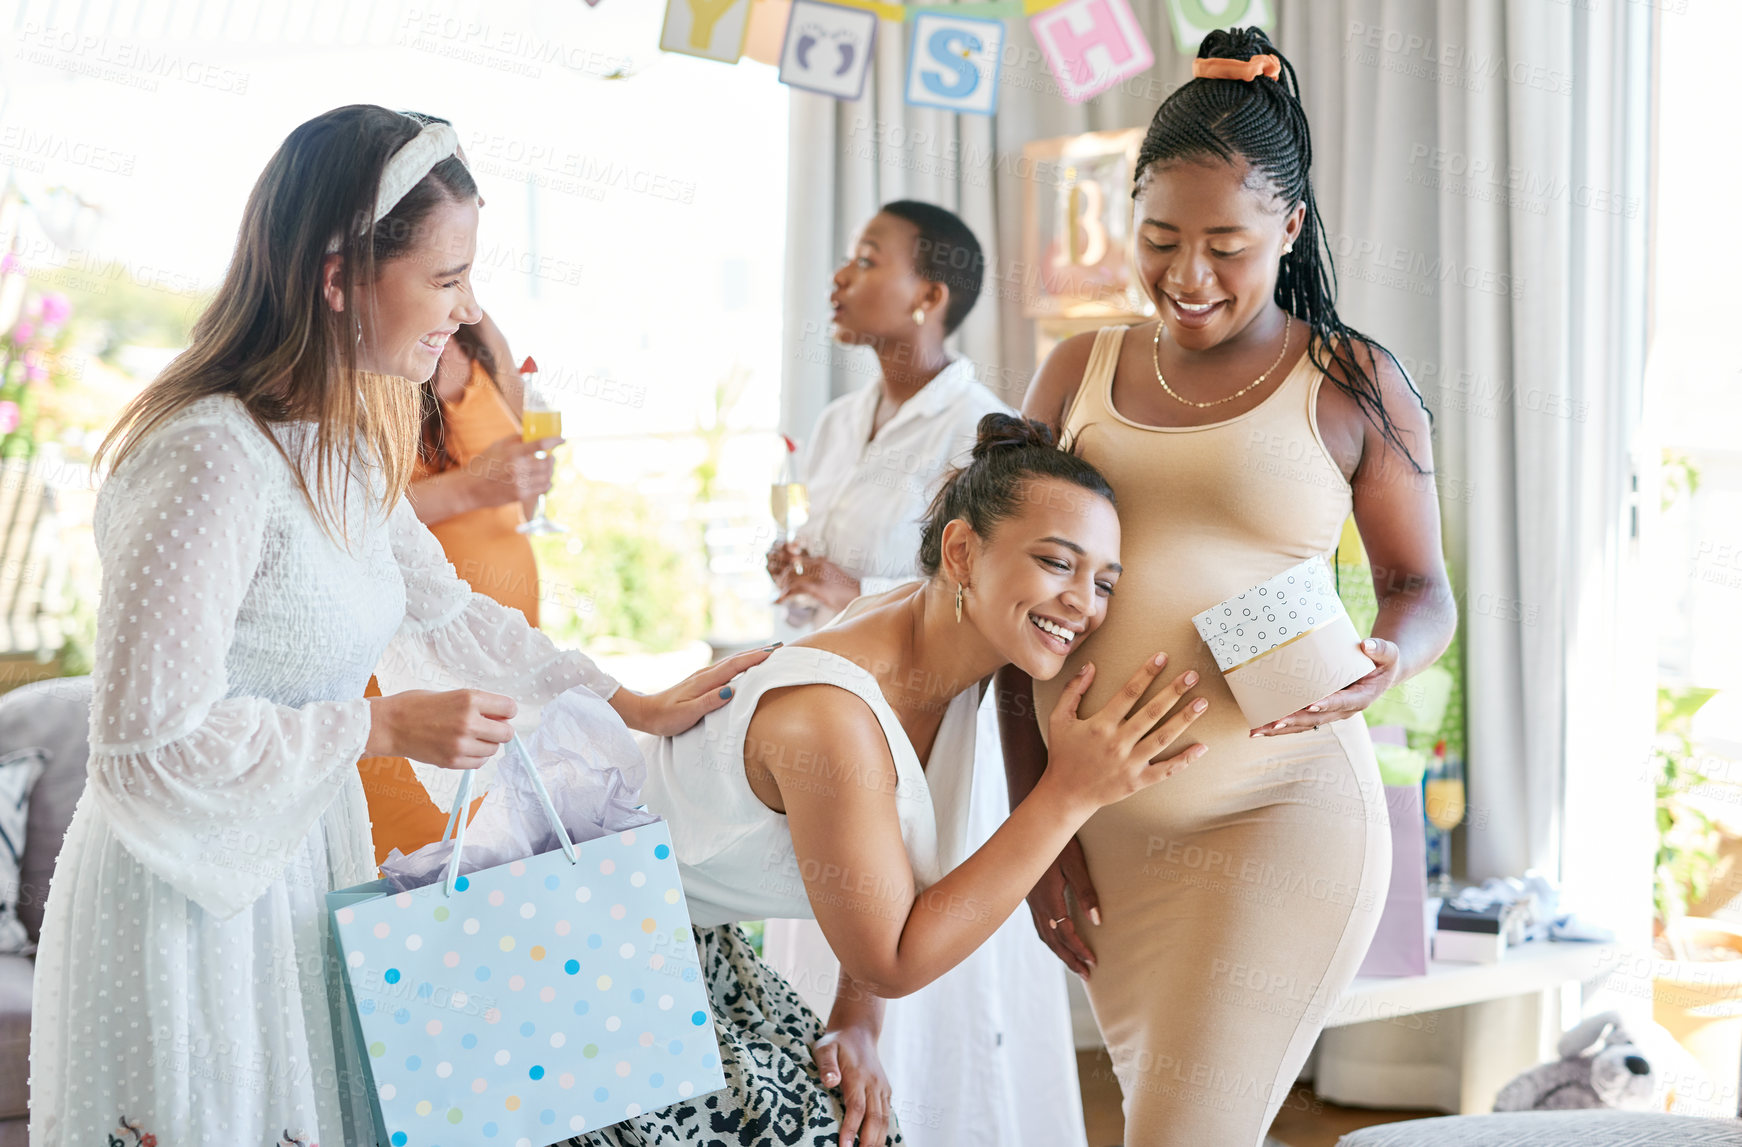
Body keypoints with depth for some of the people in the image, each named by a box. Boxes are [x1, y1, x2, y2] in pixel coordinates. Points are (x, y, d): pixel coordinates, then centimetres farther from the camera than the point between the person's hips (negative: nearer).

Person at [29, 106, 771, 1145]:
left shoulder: (343, 442, 5)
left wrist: (632, 707, 14)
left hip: (304, 861, 9)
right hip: (190, 896, -9)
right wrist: (386, 726, -20)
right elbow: (148, 740, -25)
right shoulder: (213, 456, -25)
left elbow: (445, 609, 17)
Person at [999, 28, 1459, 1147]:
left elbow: (1422, 588, 7)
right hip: (1104, 826, 4)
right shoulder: (1081, 372, 8)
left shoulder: (1350, 383, -1)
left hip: (1280, 814, -4)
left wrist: (1383, 665, -18)